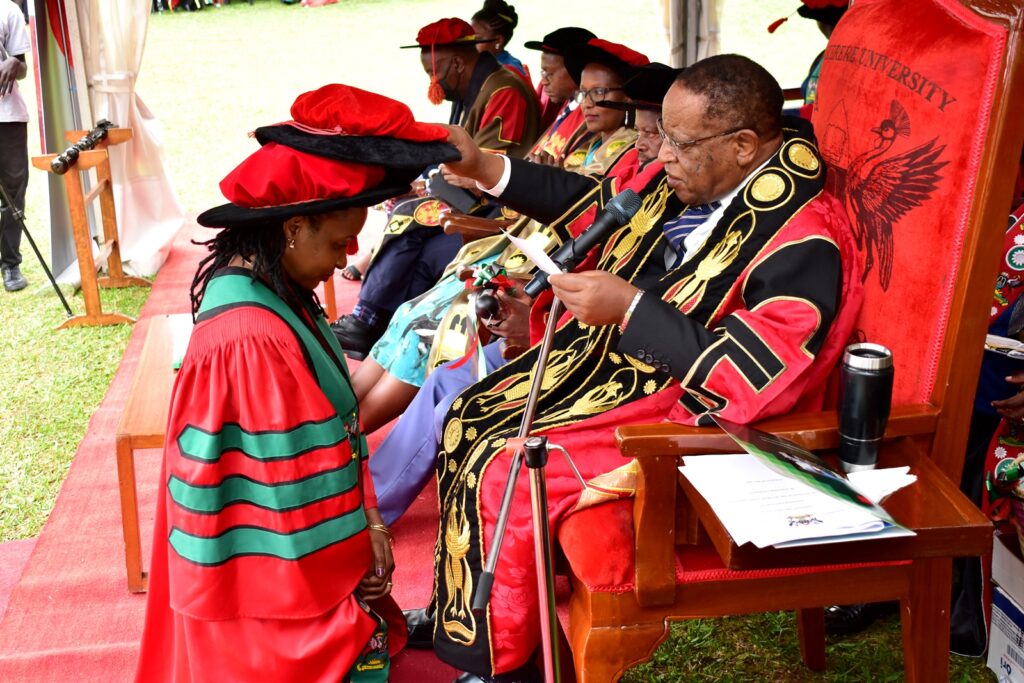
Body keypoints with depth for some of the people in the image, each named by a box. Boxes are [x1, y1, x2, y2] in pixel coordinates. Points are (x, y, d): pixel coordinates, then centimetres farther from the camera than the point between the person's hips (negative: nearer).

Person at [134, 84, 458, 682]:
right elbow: (293, 490, -22)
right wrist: (356, 565, -9)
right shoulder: (252, 338, -28)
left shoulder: (271, 291, 0)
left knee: (371, 632, 15)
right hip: (284, 575, -9)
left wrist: (366, 522, 0)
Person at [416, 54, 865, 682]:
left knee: (505, 471, -18)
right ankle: (459, 612, 21)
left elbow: (752, 377, -30)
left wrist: (630, 307, -28)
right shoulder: (684, 182, 1)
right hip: (608, 364, 9)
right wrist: (485, 169, 9)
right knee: (470, 421, 5)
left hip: (685, 412, -9)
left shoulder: (804, 244, -24)